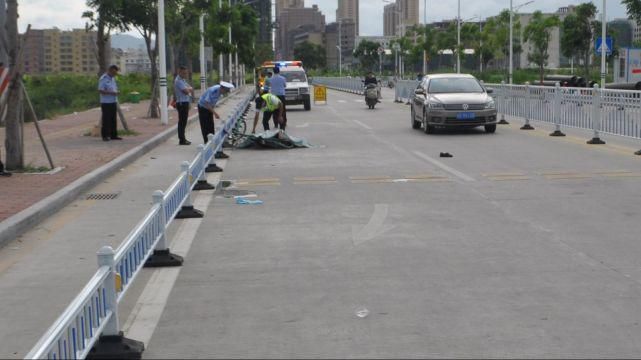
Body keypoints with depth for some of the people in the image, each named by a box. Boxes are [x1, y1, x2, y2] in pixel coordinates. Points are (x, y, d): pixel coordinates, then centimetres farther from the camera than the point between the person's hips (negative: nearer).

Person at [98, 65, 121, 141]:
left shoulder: (113, 78, 15)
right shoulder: (103, 79, -11)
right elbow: (100, 90, -17)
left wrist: (116, 93, 4)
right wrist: (111, 93, -22)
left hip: (113, 102, 8)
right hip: (106, 103, -8)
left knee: (113, 119, 8)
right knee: (106, 119, -5)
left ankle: (113, 135, 13)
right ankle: (105, 136, 0)